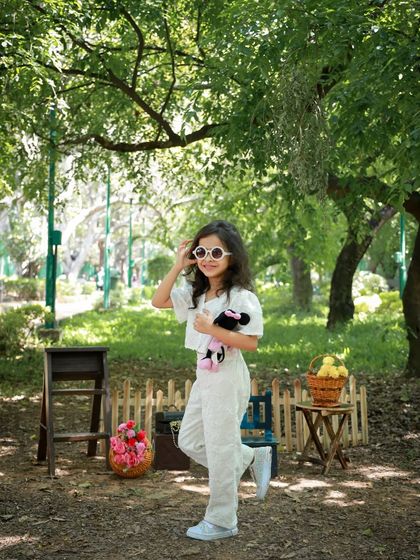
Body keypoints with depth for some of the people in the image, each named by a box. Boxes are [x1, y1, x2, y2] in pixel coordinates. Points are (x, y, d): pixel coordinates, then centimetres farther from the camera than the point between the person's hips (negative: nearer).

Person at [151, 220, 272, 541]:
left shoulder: (242, 297, -16)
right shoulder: (197, 293, 7)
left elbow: (251, 342, -20)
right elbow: (159, 301, 6)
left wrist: (211, 329, -26)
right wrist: (178, 267, -1)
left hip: (228, 379, -9)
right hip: (204, 376, 9)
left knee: (219, 451, 3)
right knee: (189, 441, 18)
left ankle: (221, 522, 20)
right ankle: (253, 458, 29)